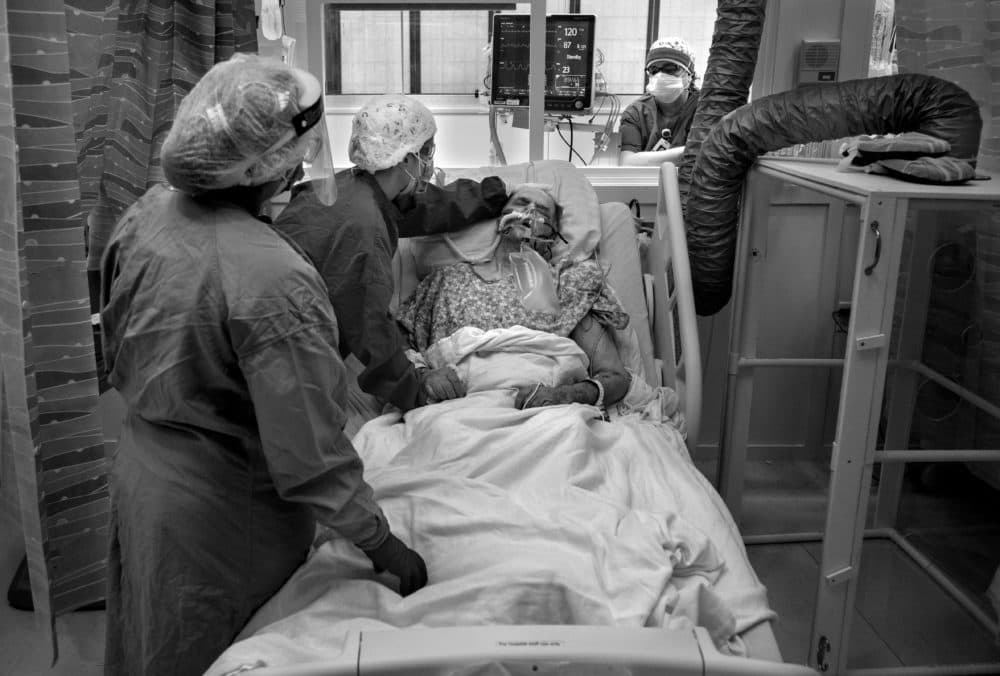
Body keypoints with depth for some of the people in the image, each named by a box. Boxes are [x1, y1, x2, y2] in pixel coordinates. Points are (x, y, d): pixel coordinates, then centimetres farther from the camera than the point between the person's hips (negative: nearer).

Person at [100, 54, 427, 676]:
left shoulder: (147, 213, -8)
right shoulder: (273, 281, -32)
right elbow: (310, 456, -28)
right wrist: (386, 548, -17)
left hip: (140, 468, 7)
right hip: (220, 514, -7)